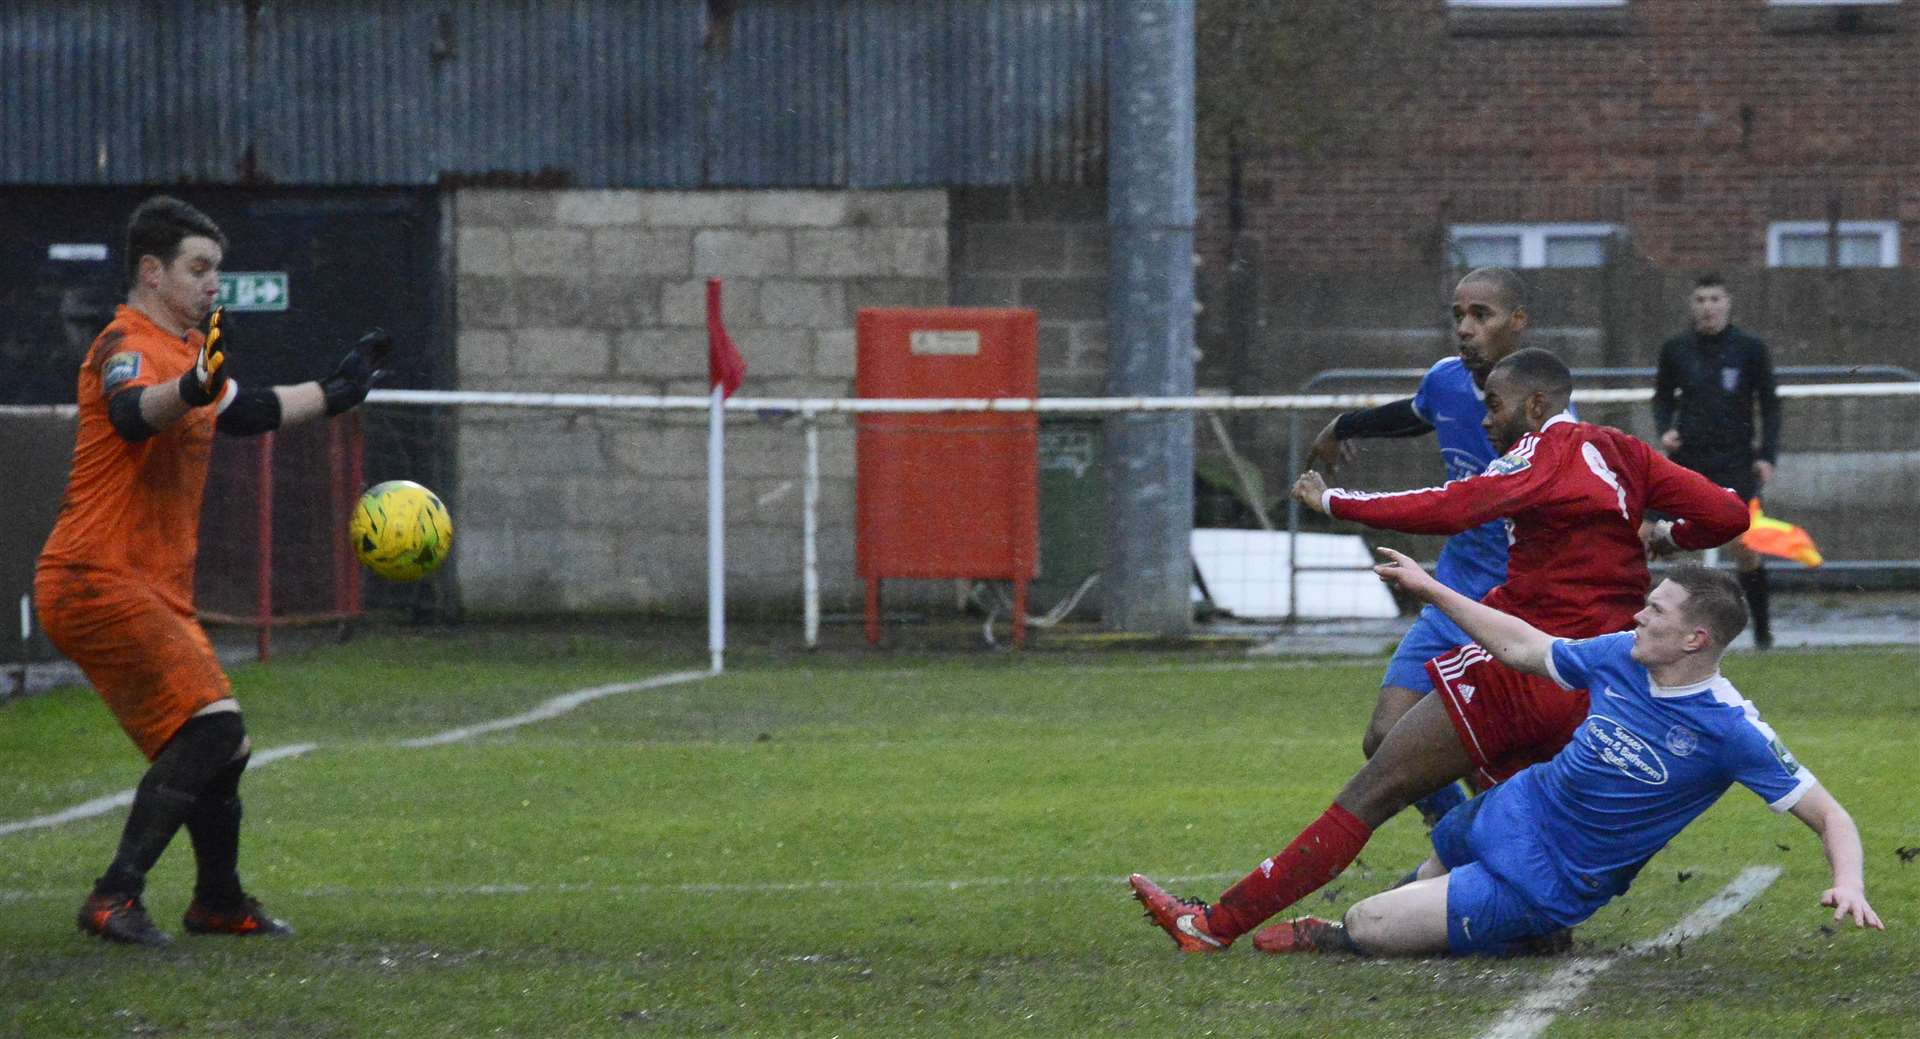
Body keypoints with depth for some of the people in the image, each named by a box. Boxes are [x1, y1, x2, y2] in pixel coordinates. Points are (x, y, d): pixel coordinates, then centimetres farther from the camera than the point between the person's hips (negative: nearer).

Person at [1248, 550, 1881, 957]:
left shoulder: (1731, 730, -24)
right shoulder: (1621, 657, -7)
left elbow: (1828, 815, -21)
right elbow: (1521, 648, 9)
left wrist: (1849, 883, -40)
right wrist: (1430, 590, 11)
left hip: (1546, 885, -6)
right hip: (1513, 811, 6)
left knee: (1365, 927, -9)